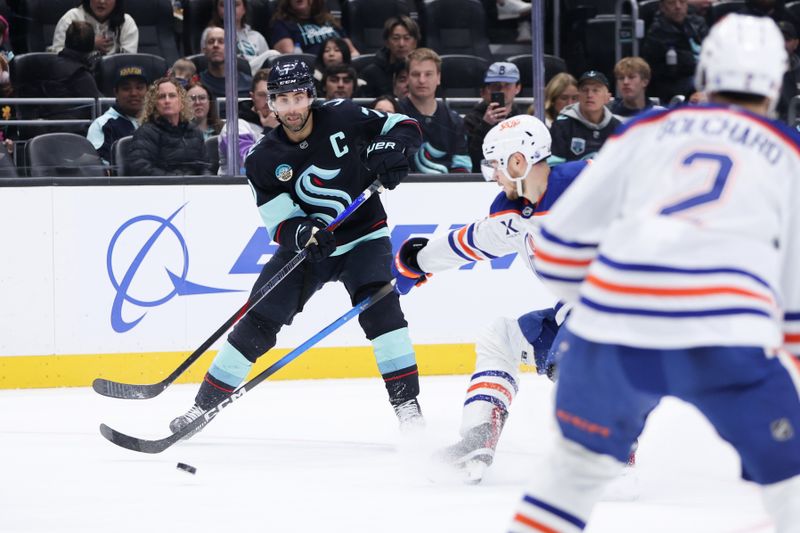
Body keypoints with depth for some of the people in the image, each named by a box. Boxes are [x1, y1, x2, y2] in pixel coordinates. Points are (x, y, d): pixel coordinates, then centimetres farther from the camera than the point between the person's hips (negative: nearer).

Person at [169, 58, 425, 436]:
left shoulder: (342, 118, -14)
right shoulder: (263, 160, -12)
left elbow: (406, 128, -5)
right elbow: (280, 225, -14)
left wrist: (388, 149, -28)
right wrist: (303, 234, -37)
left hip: (363, 237, -1)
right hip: (304, 247, 1)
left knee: (379, 306, -26)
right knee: (257, 325, -3)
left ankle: (406, 402, -22)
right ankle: (204, 405, 9)